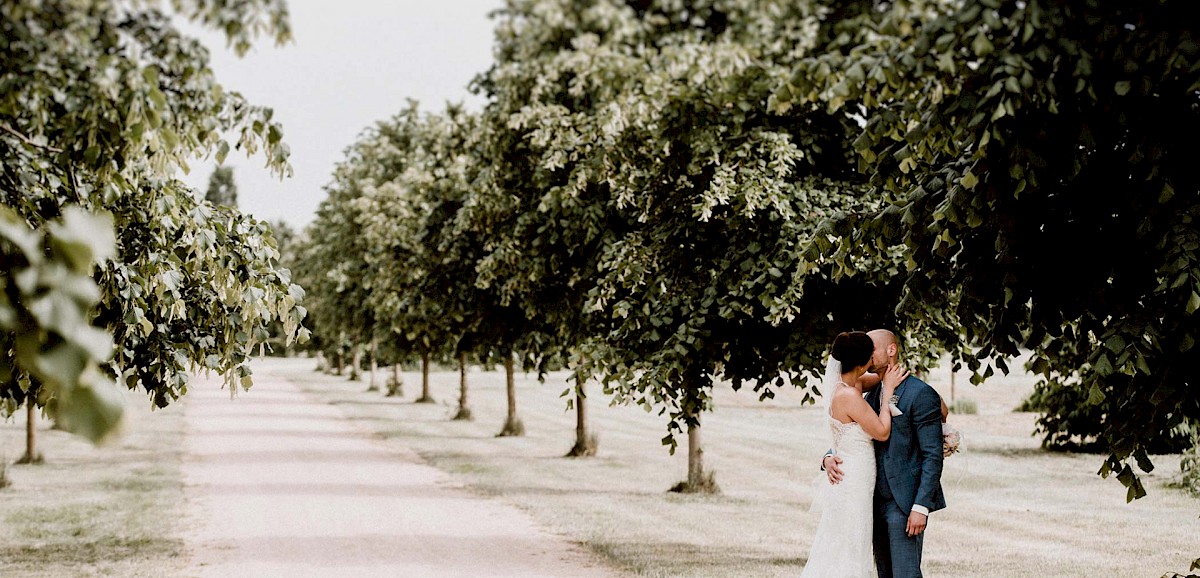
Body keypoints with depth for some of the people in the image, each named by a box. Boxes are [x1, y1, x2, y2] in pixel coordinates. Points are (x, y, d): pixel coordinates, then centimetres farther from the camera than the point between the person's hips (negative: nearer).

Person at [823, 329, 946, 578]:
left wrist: (921, 507, -20)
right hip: (878, 503, 8)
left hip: (906, 504, -8)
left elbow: (933, 456, -14)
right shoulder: (873, 397, 15)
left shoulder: (921, 394, -10)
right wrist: (829, 459, -8)